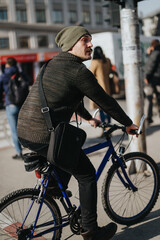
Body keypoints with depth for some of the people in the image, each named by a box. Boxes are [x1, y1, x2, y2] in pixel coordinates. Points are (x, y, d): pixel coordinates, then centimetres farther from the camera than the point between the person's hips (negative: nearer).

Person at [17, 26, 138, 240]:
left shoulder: (53, 64, 18)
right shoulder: (78, 70, -10)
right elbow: (105, 101, -3)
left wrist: (89, 118, 40)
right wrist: (128, 124, 10)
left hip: (24, 131, 9)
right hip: (45, 136, -9)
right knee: (87, 175, 7)